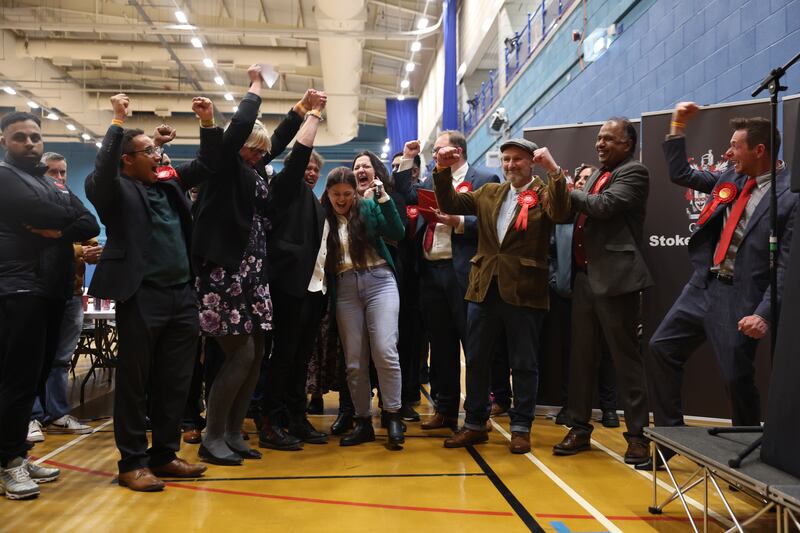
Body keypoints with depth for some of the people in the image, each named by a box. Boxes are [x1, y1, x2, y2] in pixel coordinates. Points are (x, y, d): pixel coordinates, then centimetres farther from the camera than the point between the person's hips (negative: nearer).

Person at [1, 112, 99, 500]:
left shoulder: (54, 185, 21)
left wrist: (60, 231, -9)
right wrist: (68, 216, 1)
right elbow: (45, 212, -18)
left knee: (36, 377, 10)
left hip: (53, 290, 7)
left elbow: (91, 225, 8)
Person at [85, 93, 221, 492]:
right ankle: (132, 462, 14)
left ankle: (164, 454, 23)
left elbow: (206, 164, 21)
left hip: (182, 296, 6)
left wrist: (208, 123, 8)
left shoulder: (170, 183, 16)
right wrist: (118, 121, -18)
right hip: (141, 297, -6)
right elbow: (102, 170, -21)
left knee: (175, 383, 11)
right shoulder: (115, 190, -1)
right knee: (135, 382, 3)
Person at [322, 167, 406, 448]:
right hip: (345, 289, 2)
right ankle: (363, 421, 16)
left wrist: (383, 198, -11)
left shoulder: (368, 207, 4)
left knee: (385, 352, -12)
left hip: (378, 281, -2)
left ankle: (392, 416, 3)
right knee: (354, 361, 5)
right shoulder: (323, 217, 6)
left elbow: (398, 233, -6)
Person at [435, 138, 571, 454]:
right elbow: (449, 204, 9)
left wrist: (554, 170, -30)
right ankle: (475, 424, 25)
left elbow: (560, 213, -20)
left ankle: (521, 428, 20)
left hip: (523, 292, -4)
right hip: (484, 289, 5)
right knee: (476, 360, 11)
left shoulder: (543, 194, 0)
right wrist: (443, 171, -5)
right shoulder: (488, 193, 14)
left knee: (524, 364, 6)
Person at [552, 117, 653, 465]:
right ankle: (580, 428, 20)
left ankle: (638, 435, 10)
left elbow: (604, 205, -18)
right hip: (585, 277, 8)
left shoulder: (634, 173, -4)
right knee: (581, 356, 10)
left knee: (625, 358, 0)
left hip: (615, 278, -7)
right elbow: (579, 212, 18)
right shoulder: (597, 175, 21)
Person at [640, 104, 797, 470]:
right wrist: (678, 127, 13)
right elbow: (680, 174, 21)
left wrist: (764, 314, -20)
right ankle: (669, 436, 19)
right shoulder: (729, 179, 9)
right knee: (661, 348, 6)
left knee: (738, 378, 1)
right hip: (701, 288, 7)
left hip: (739, 299, -7)